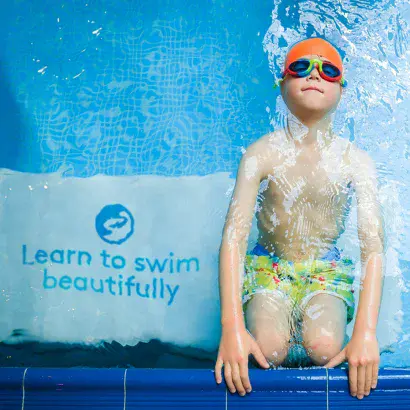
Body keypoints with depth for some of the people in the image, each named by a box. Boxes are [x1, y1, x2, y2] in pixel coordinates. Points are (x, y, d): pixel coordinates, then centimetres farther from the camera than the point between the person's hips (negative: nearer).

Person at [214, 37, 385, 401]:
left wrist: (365, 332, -28)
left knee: (326, 347, -29)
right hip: (268, 268, -1)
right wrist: (232, 328, -31)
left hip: (326, 272, 1)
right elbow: (233, 237, -19)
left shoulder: (356, 161, -8)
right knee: (269, 349, -29)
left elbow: (373, 248, -14)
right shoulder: (262, 153, -12)